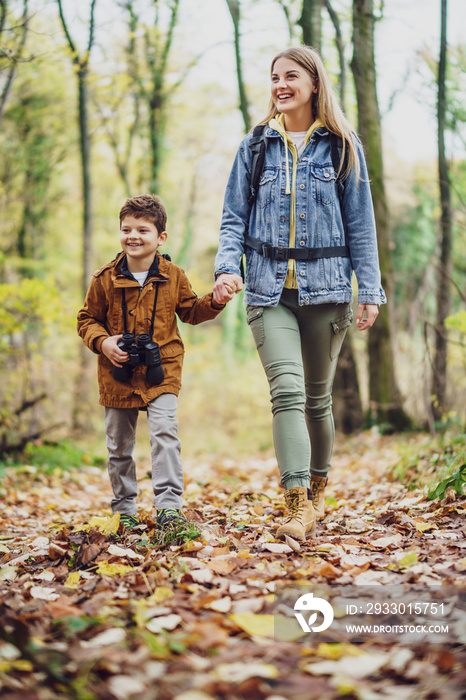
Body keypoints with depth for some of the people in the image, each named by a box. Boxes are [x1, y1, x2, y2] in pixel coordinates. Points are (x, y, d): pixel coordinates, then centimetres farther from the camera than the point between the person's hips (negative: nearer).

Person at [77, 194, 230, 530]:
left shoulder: (173, 276, 0)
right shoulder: (105, 279, -2)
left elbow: (191, 311, 13)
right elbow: (87, 319, 8)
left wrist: (215, 301, -5)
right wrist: (102, 341, -11)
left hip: (161, 370, -1)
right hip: (118, 373, 1)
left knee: (165, 430, -18)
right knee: (119, 444, 9)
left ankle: (169, 505, -11)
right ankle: (125, 509, 25)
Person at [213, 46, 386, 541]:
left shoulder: (342, 147, 7)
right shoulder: (255, 147, 11)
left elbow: (361, 222, 7)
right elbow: (234, 217, 10)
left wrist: (370, 290, 1)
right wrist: (227, 266, -8)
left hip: (326, 287, 0)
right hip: (269, 288, 0)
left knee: (318, 396, 10)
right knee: (287, 390, -16)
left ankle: (317, 488, 29)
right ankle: (297, 504, -18)